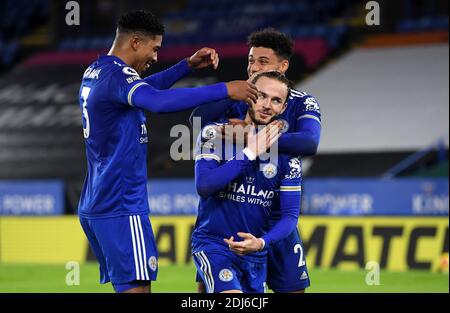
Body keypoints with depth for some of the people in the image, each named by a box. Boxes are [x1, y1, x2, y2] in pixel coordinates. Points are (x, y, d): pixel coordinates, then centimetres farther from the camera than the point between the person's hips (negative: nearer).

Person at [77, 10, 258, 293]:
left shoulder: (95, 73, 15)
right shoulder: (117, 75, -15)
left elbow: (143, 90, 32)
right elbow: (159, 102, -34)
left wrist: (188, 66, 21)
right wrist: (225, 90, -30)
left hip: (94, 206, 10)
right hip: (121, 208, -10)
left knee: (126, 287, 12)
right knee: (136, 287, -12)